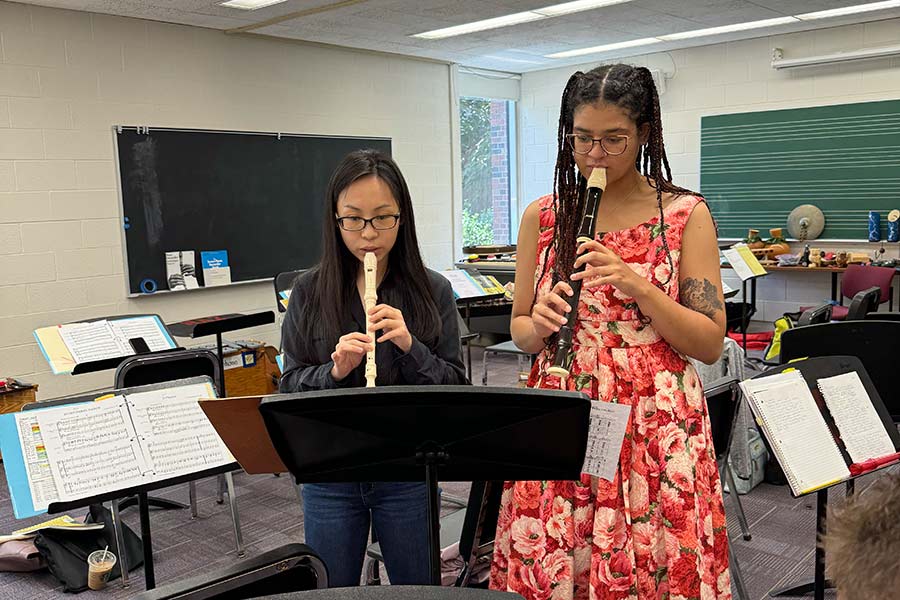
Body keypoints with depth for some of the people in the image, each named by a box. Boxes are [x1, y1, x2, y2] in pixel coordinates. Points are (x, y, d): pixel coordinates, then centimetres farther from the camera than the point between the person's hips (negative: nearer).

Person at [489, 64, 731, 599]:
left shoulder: (686, 214, -2)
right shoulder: (543, 216, 5)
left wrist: (634, 283, -17)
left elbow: (711, 344, -5)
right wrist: (539, 323, -11)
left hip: (656, 429, -2)